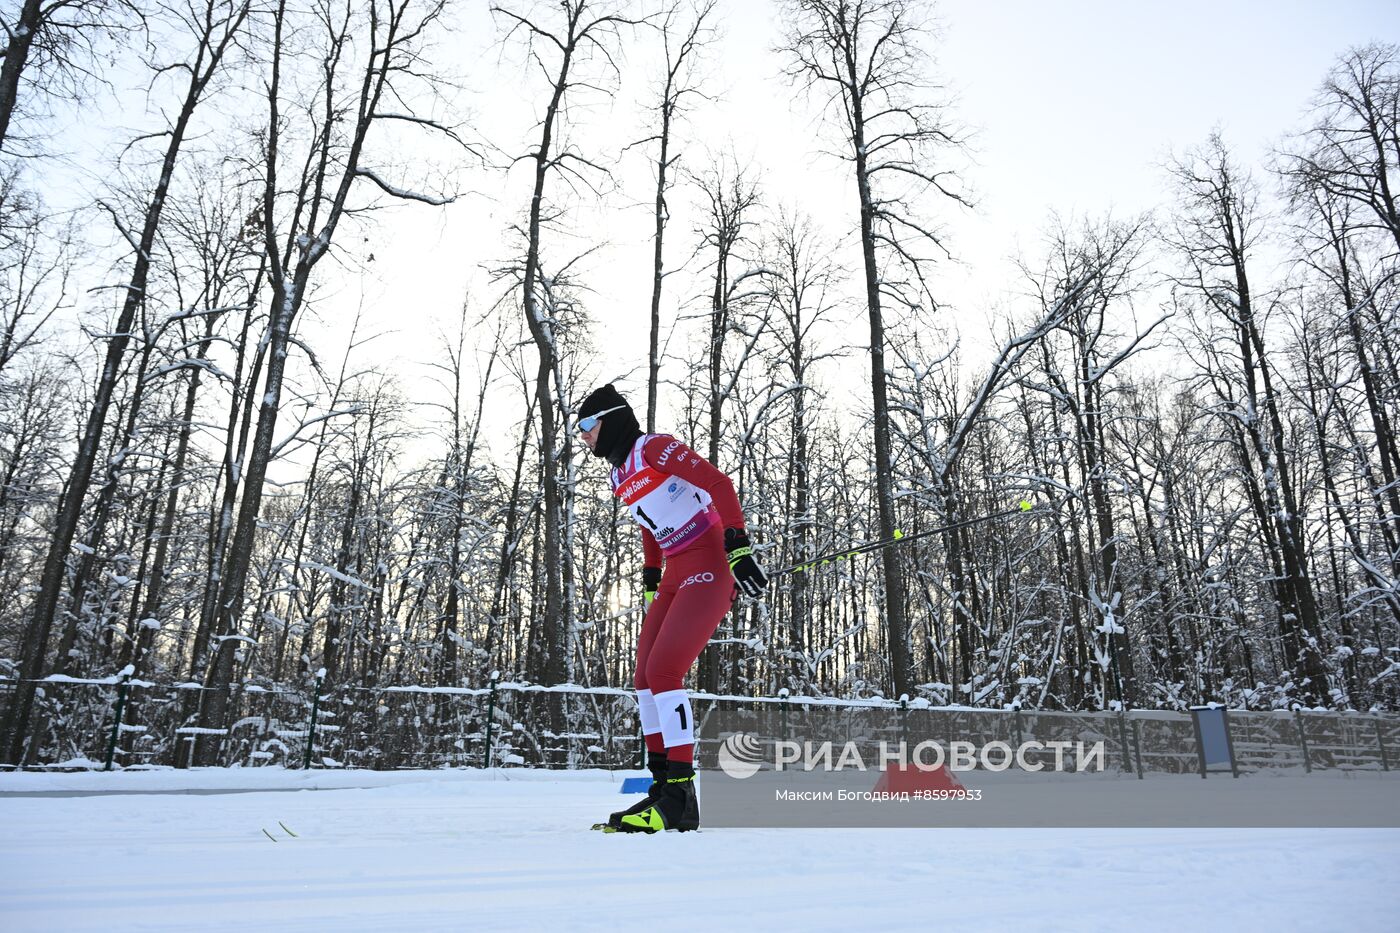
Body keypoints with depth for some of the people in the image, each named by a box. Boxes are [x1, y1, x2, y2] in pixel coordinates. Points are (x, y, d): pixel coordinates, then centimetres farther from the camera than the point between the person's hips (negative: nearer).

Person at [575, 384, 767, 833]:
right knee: (646, 677, 4)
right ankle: (664, 787, 9)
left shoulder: (654, 447, -10)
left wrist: (738, 547, -25)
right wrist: (651, 578, 22)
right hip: (676, 574, 9)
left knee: (663, 670, -16)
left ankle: (679, 796, -10)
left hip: (709, 567, -9)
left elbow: (718, 484, -17)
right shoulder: (619, 474, 16)